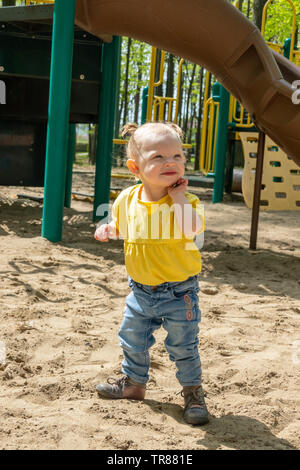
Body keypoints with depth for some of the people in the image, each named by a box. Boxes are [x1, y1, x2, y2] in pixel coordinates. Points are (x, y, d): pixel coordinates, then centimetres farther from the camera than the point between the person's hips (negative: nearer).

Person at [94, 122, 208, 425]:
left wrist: (178, 195, -30)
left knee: (183, 346, 5)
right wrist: (109, 230, -6)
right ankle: (134, 382, 42)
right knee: (132, 340, 19)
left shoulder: (186, 200, -16)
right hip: (141, 290, 4)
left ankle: (192, 392, 26)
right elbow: (121, 225, 15)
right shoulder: (127, 199, -5)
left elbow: (191, 229, -37)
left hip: (179, 292, -4)